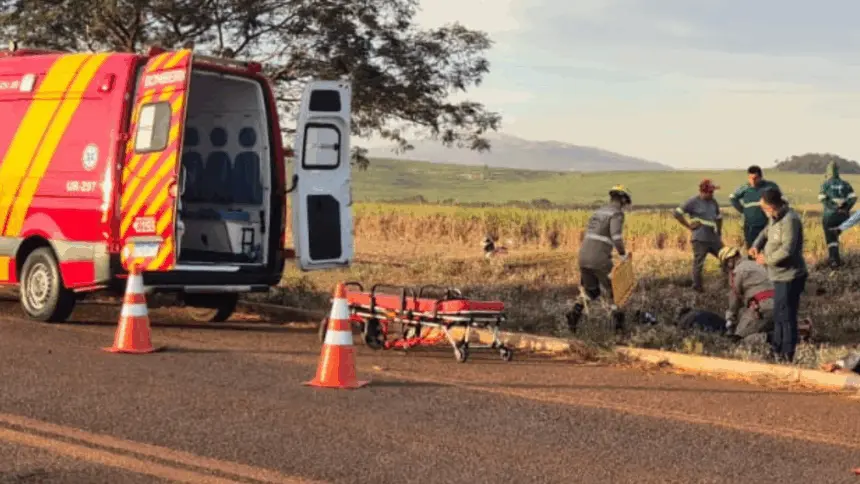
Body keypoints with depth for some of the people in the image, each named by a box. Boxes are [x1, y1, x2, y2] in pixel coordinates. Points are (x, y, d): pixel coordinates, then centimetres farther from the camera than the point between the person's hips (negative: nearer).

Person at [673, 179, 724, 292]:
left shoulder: (713, 202, 13)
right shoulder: (693, 202, -7)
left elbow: (719, 218, 29)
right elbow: (677, 213, -12)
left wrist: (719, 232, 18)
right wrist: (689, 225, -11)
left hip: (714, 238, 7)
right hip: (700, 239, -7)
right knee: (698, 264, -1)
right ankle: (697, 288, 9)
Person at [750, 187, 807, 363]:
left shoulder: (790, 220, -24)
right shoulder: (775, 218, 6)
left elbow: (787, 250, -30)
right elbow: (766, 231, 24)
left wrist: (767, 260, -16)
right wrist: (756, 245, 5)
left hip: (789, 277, -10)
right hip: (780, 275, 10)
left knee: (786, 316, -2)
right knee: (778, 315, 21)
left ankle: (787, 356, 7)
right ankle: (776, 351, 35)